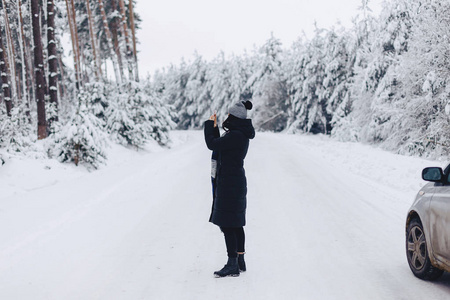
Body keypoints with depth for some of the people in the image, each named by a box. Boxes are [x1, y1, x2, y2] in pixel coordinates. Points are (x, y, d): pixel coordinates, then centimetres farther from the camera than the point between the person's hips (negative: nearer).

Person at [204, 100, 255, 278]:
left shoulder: (235, 135, -20)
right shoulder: (241, 134, 12)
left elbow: (212, 145, -17)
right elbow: (219, 146, 19)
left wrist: (209, 125, -3)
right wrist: (214, 127, 16)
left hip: (229, 185, -10)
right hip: (236, 183, 10)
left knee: (227, 225, -6)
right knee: (236, 225, 15)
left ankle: (232, 265, -2)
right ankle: (240, 261, 23)